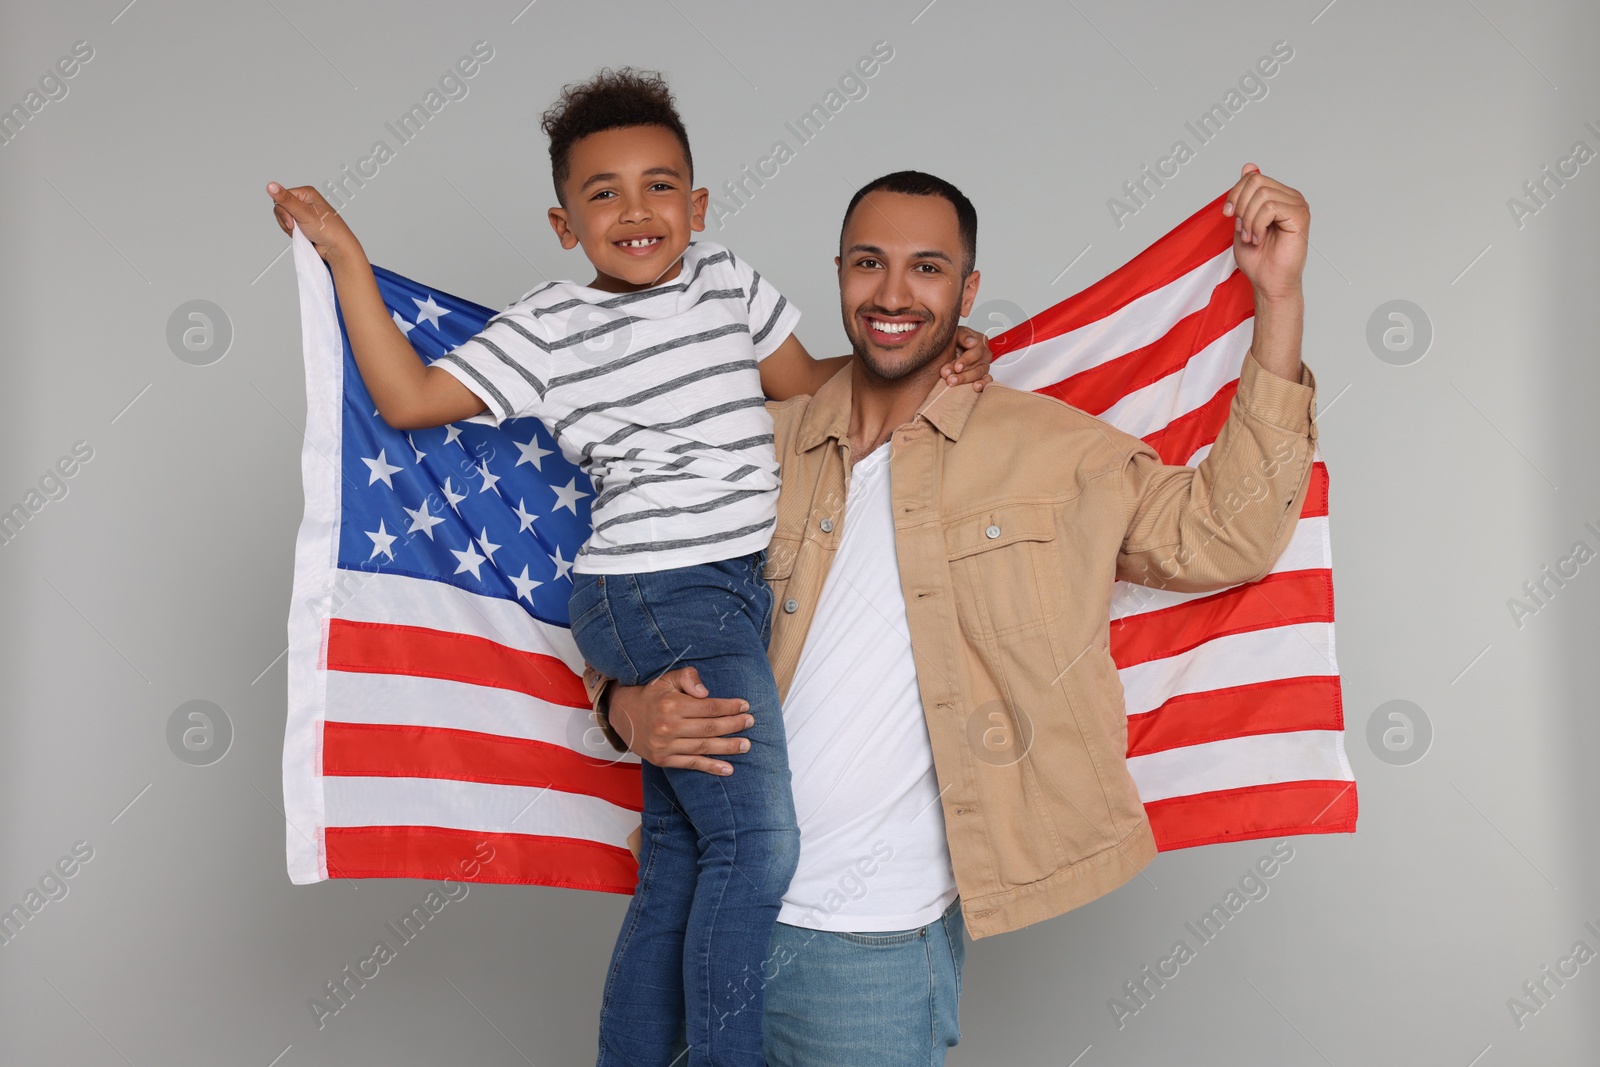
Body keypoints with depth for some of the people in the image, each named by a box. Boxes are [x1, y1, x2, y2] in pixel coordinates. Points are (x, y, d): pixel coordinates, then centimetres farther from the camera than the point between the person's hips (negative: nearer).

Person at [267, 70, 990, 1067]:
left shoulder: (728, 281, 10)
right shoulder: (548, 329, -4)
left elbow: (806, 384, 19)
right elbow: (410, 397, -4)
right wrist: (344, 254, -4)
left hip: (735, 593, 6)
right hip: (660, 598, -6)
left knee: (678, 869, 12)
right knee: (758, 844, -12)